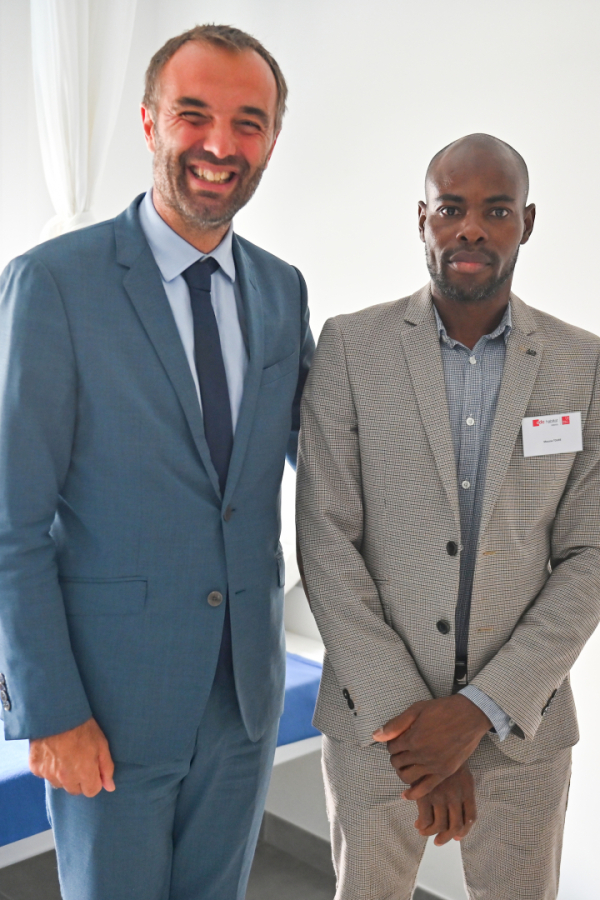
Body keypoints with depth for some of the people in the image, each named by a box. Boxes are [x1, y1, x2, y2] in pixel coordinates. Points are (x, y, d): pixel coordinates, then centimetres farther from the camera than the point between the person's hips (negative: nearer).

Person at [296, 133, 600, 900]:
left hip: (520, 722, 1)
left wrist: (480, 711, -16)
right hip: (375, 715, 0)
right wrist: (401, 715, -16)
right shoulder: (351, 347, -8)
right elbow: (325, 540, -11)